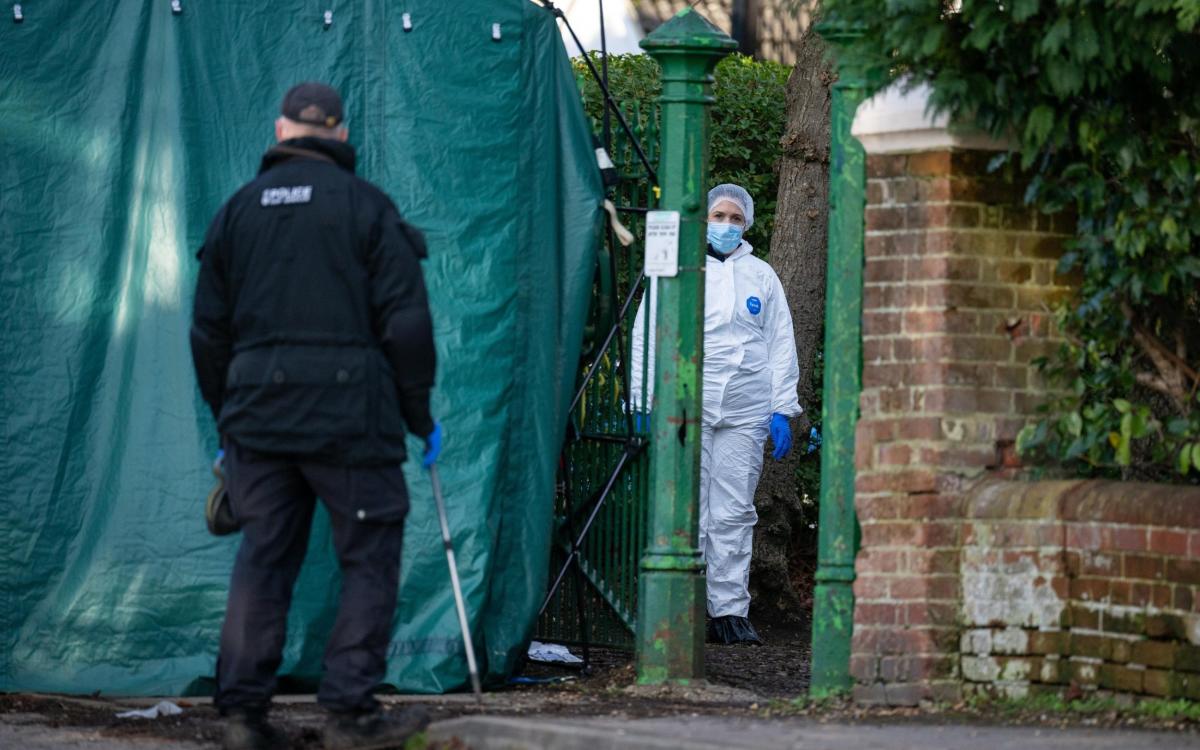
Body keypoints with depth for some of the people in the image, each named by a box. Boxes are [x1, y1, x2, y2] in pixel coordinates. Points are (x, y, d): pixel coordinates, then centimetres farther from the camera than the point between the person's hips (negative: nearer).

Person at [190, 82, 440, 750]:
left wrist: (226, 418, 24)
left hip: (257, 414, 4)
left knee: (263, 559, 9)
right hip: (349, 414, -4)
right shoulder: (366, 205, -2)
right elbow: (405, 321, -5)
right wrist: (420, 414, 3)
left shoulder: (239, 210, 12)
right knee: (370, 557, 3)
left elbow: (210, 328, 14)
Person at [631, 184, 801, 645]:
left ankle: (730, 610, -1)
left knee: (734, 513, -2)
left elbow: (781, 346, 17)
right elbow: (646, 338, 7)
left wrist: (783, 410, 8)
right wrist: (645, 405, -1)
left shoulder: (761, 277, 16)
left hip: (745, 415, 2)